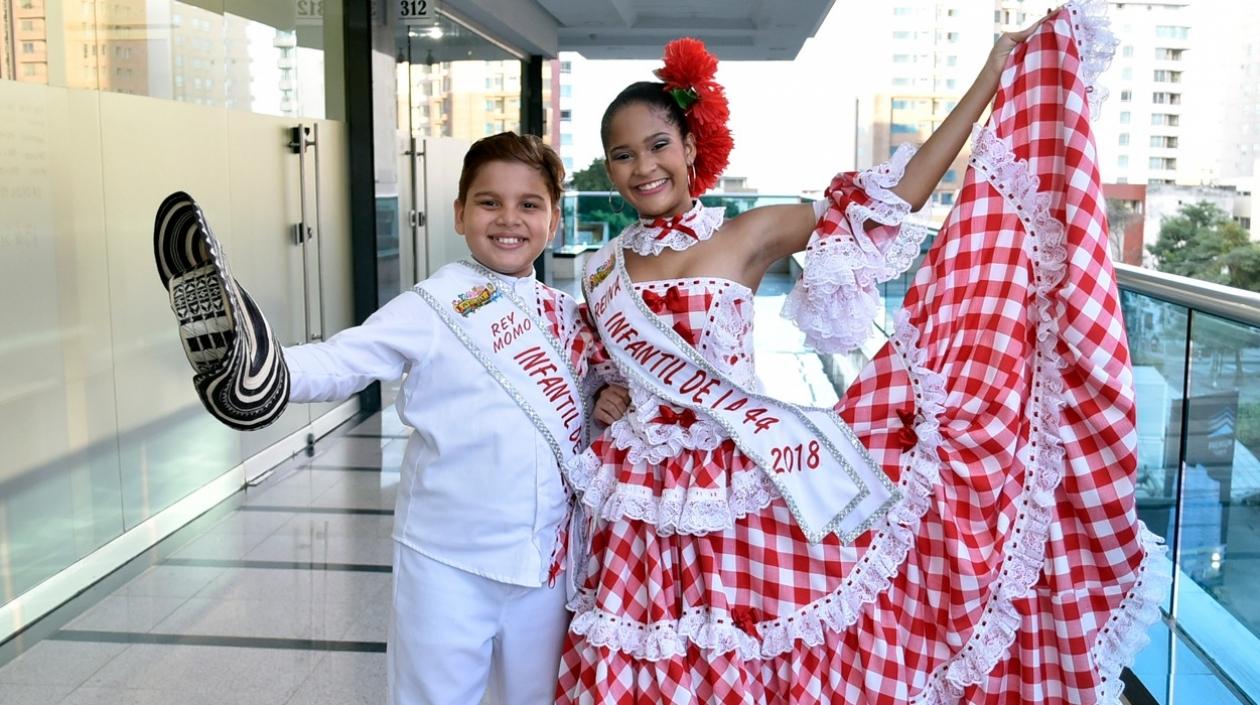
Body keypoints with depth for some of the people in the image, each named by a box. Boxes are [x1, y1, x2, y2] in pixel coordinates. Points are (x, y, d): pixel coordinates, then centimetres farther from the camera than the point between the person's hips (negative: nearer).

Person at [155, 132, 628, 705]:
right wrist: (268, 374, -37)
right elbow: (344, 360, -19)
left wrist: (609, 401, -3)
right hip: (447, 562, -4)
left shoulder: (569, 316, 5)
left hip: (546, 562, 5)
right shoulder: (436, 305, -10)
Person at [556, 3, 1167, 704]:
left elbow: (896, 198, -12)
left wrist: (991, 78, -13)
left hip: (734, 494, -3)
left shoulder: (747, 236, -6)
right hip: (641, 511, 4)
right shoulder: (604, 270, 7)